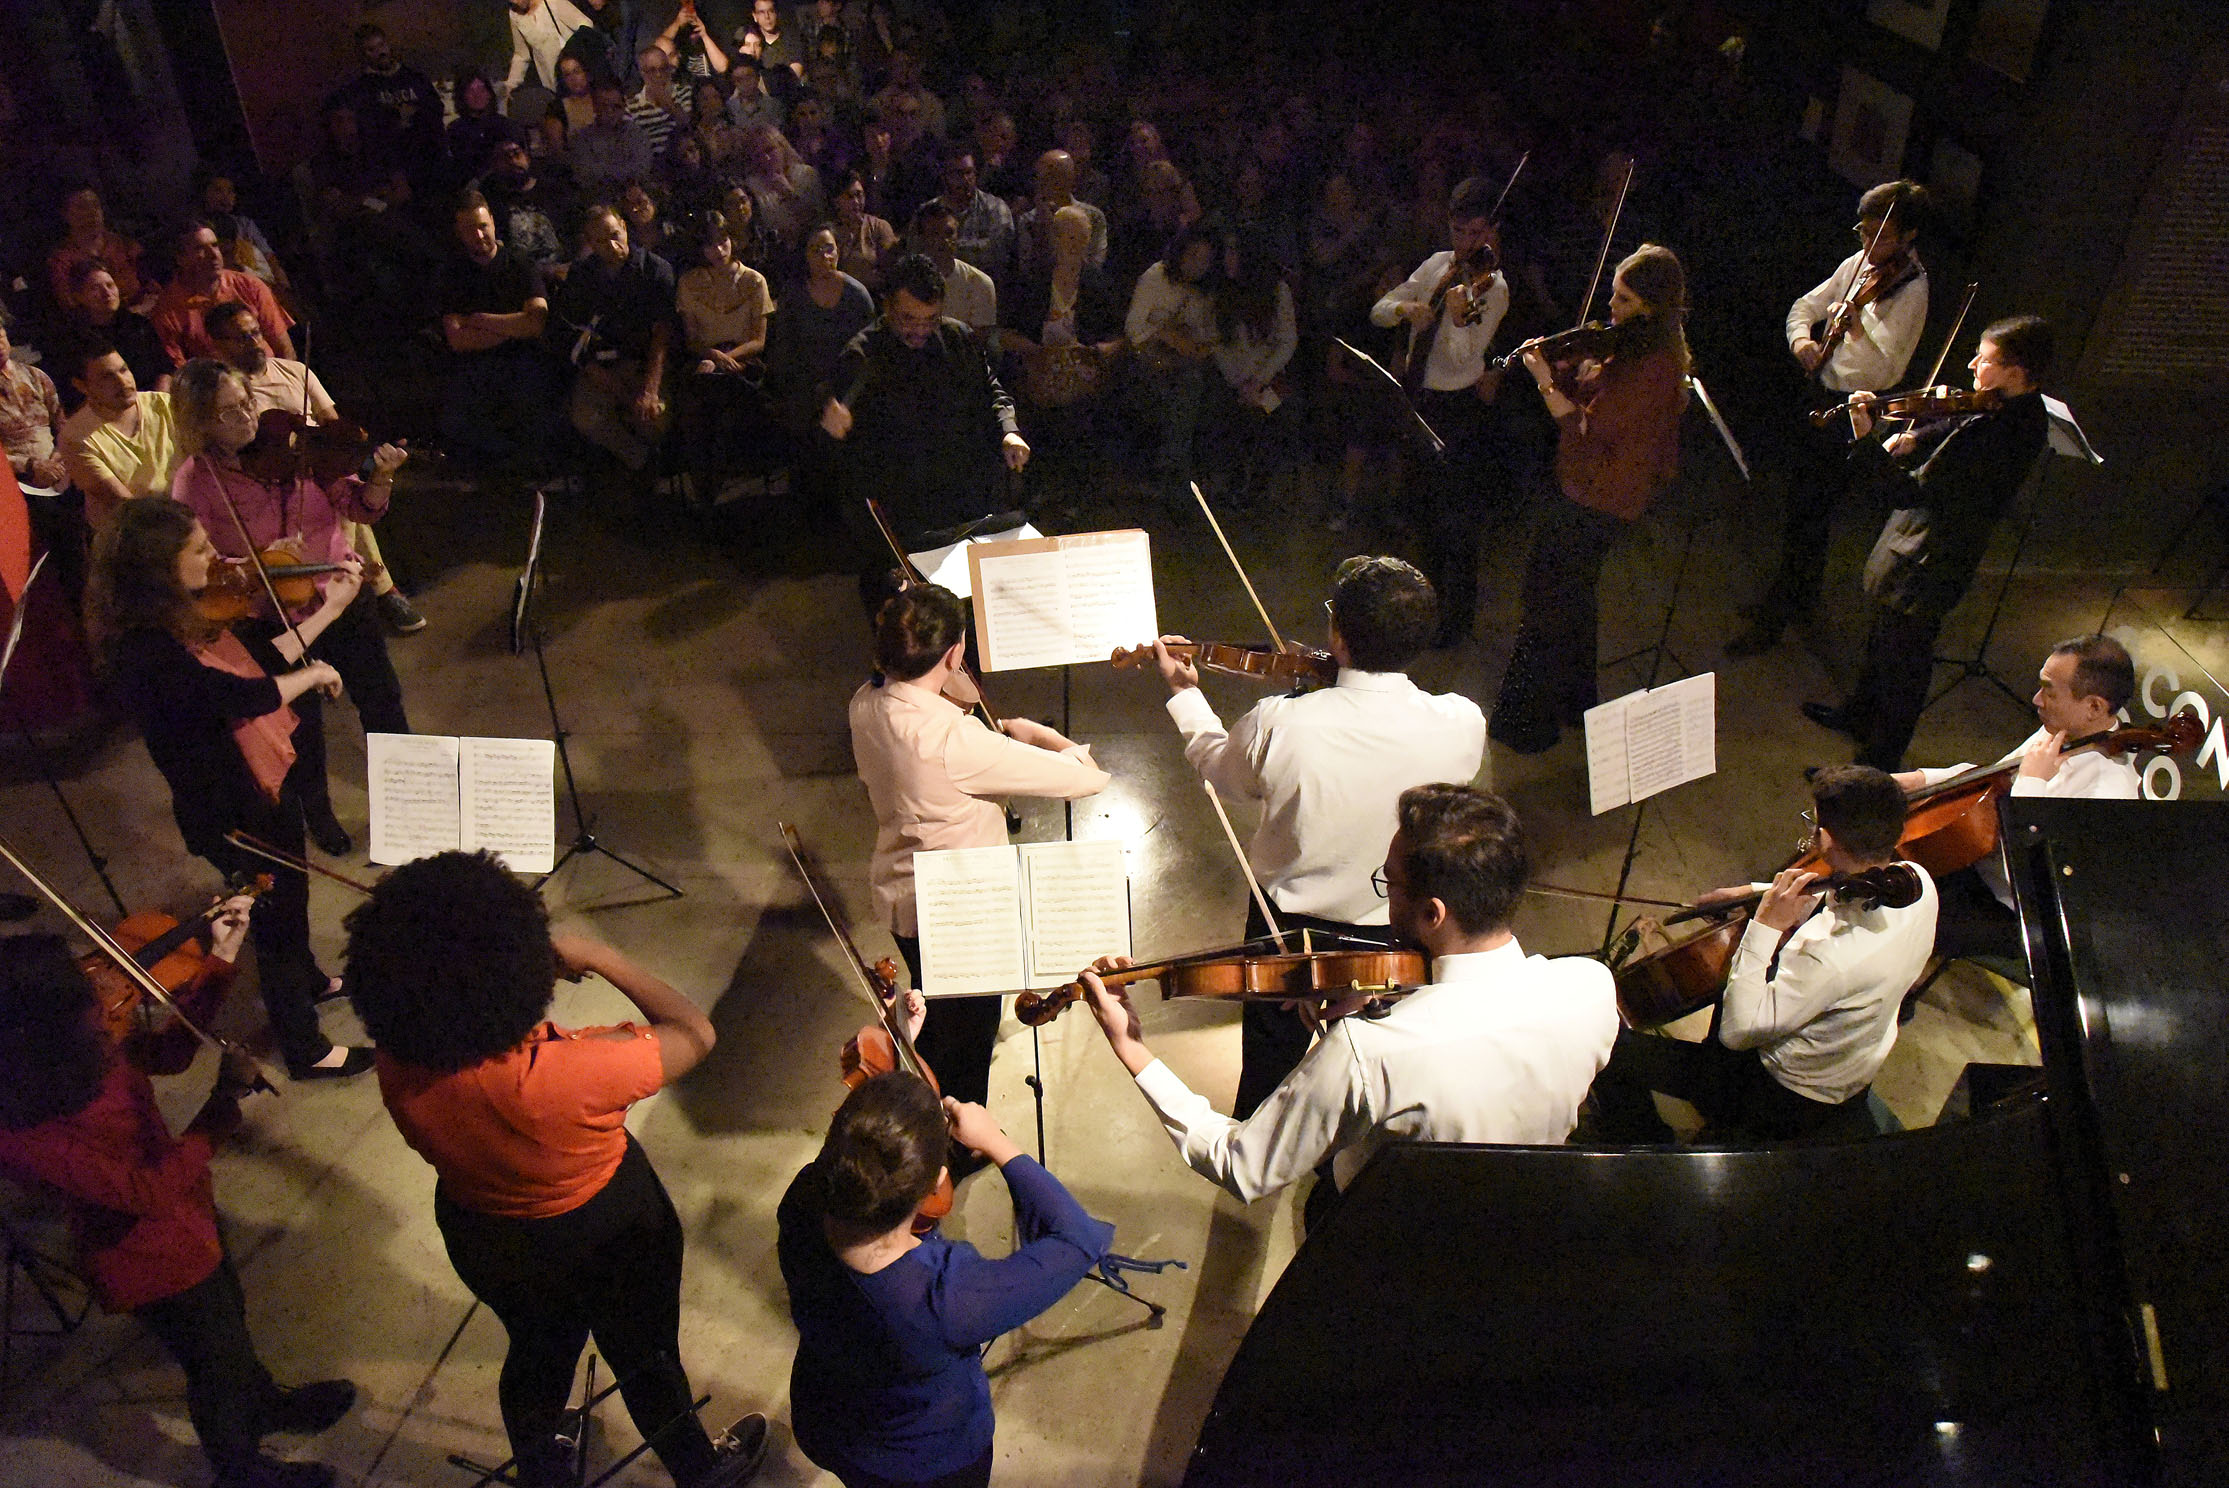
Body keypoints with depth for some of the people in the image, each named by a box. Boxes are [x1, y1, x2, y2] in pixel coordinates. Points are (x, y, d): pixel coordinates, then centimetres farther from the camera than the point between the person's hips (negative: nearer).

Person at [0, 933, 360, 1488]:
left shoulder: (82, 1054, -17)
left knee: (230, 1321, 32)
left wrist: (222, 959, -9)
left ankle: (268, 1405, 61)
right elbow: (147, 1192, -37)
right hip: (155, 1265, -7)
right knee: (218, 1367, 20)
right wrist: (220, 1108, -33)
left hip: (187, 1213, 7)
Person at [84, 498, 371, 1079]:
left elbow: (263, 656, 5)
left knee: (291, 893, 31)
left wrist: (331, 608, 1)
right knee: (277, 920, 11)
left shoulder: (187, 615, -5)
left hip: (271, 782, 9)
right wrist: (313, 674, -23)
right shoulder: (144, 651, -33)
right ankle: (307, 1049, 32)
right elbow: (245, 697, -41)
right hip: (233, 813, -9)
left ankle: (307, 980, 58)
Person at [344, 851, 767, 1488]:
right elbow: (695, 1032, -28)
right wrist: (599, 957, -22)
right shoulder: (564, 1075, -43)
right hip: (605, 1236, -4)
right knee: (644, 1356, 24)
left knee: (538, 1348, 34)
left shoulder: (398, 1069, -26)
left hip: (481, 1237, 4)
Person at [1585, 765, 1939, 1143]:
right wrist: (1762, 894, -3)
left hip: (1790, 1105, -9)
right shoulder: (1916, 881, -16)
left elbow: (1736, 1031, -29)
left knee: (1613, 1050, -4)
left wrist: (1766, 925, -33)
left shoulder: (1830, 952, -42)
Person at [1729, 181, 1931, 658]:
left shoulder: (1910, 290, -18)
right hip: (1822, 393, 8)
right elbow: (1805, 306, 10)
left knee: (1807, 514, -4)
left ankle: (1773, 620, 6)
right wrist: (1800, 338, -12)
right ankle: (1802, 595, 38)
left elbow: (1888, 372, -25)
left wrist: (1858, 331, -39)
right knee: (1802, 500, 20)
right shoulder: (1858, 263, 3)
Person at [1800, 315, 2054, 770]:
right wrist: (1916, 436, -4)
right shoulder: (2018, 410, -4)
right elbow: (1951, 430, 16)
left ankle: (1876, 764, 29)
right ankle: (1859, 715, 53)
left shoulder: (1997, 437, -33)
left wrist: (1866, 442, -40)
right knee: (1882, 636, 29)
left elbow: (1912, 491, -36)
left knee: (1900, 663, 10)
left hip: (1928, 567, -10)